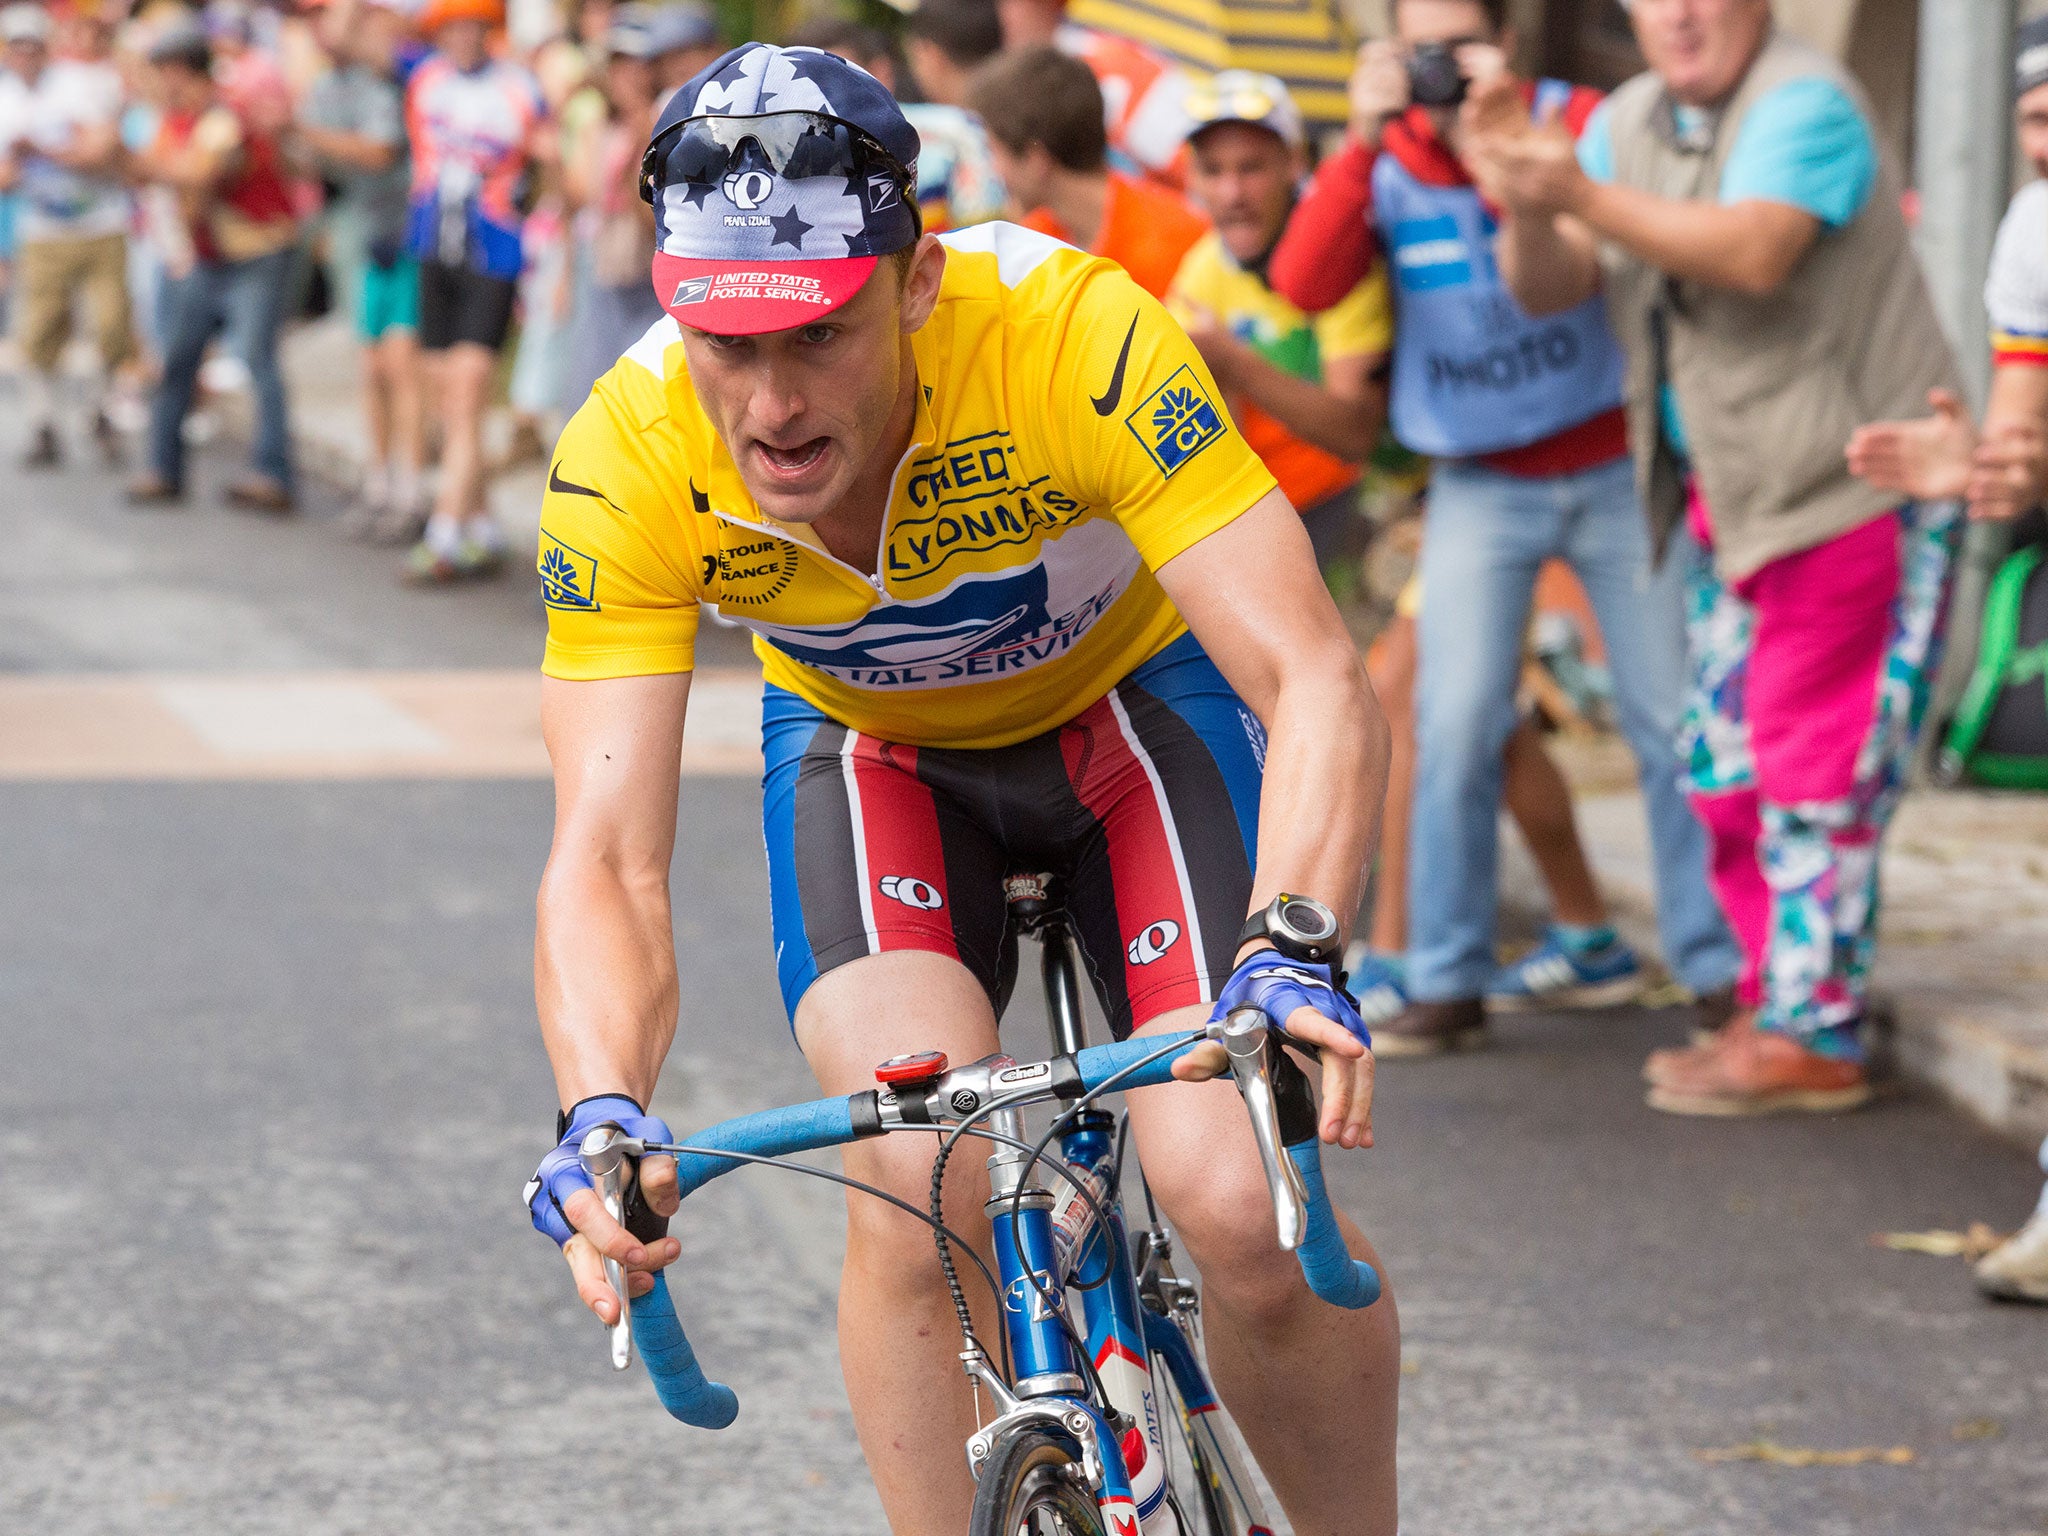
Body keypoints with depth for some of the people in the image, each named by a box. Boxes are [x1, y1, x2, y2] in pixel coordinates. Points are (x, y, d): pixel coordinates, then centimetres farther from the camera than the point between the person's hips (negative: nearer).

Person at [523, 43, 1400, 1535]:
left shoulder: (1076, 335, -37)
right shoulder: (625, 462, -30)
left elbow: (1316, 687, -40)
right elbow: (608, 859, -32)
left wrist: (1292, 964, -58)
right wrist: (602, 1116, -52)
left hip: (1132, 698, -1)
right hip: (871, 749, 2)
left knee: (1245, 1214, -20)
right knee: (917, 1191, -26)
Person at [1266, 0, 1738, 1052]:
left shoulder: (1577, 122, -7)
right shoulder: (1380, 166, -1)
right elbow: (1304, 285, -16)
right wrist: (1365, 142, -25)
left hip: (1617, 467, -1)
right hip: (1480, 484, 1)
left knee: (1672, 723, 0)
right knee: (1456, 728, -8)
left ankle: (1719, 967, 9)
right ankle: (1448, 981, 0)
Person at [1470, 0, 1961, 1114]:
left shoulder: (1804, 104, -15)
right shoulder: (1629, 123, 9)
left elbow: (1755, 255, -31)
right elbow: (1549, 290, 2)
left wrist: (1584, 197, -34)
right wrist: (1526, 206, -19)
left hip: (1851, 479, -8)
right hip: (1730, 496, 8)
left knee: (1814, 771, -7)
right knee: (1727, 768, 12)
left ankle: (1811, 1036, -1)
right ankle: (1775, 1003, 23)